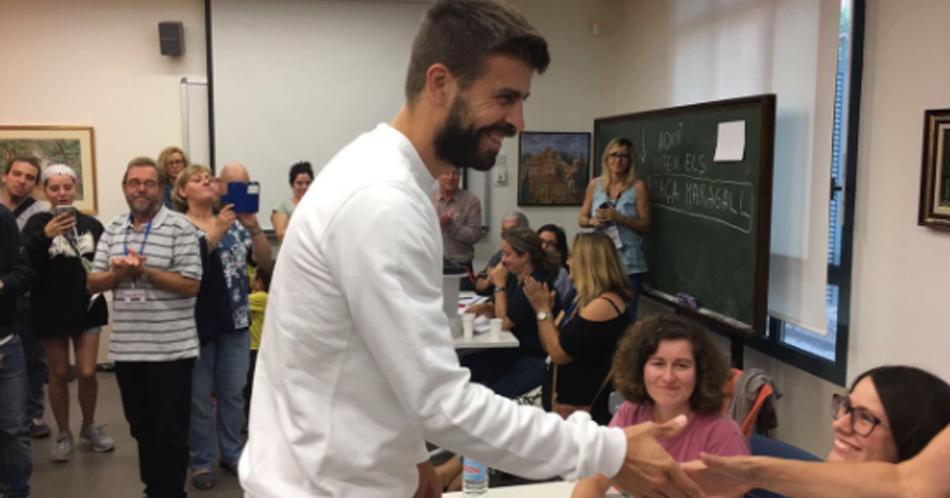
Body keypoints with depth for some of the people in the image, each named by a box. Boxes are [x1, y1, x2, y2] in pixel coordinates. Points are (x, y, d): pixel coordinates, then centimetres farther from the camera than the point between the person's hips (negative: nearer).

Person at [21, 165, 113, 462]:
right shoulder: (37, 223, -6)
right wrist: (45, 235, -36)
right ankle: (63, 435, 24)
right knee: (59, 374, 9)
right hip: (51, 310, -1)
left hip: (87, 308, 1)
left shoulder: (92, 225, -1)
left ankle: (90, 427, 25)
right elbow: (22, 262, -21)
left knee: (87, 372, 2)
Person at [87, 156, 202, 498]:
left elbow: (191, 285, -14)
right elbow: (92, 283, 10)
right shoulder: (113, 229, 10)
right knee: (141, 427, 18)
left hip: (170, 349, -6)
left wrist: (144, 271, -21)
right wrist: (114, 273, -11)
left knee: (170, 431, 4)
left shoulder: (179, 228, -8)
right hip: (126, 348, 6)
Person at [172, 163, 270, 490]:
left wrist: (254, 227, -16)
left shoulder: (233, 221, 9)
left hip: (236, 320, 4)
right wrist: (215, 234, -27)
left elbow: (263, 257, 1)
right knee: (199, 396, 4)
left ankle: (231, 452, 26)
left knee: (233, 392, 11)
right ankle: (201, 461, 16)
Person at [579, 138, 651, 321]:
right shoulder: (595, 184, 6)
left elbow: (645, 227, -5)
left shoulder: (638, 187, -5)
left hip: (629, 264, -3)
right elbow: (582, 219, 13)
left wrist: (617, 217, -17)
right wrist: (593, 221, -10)